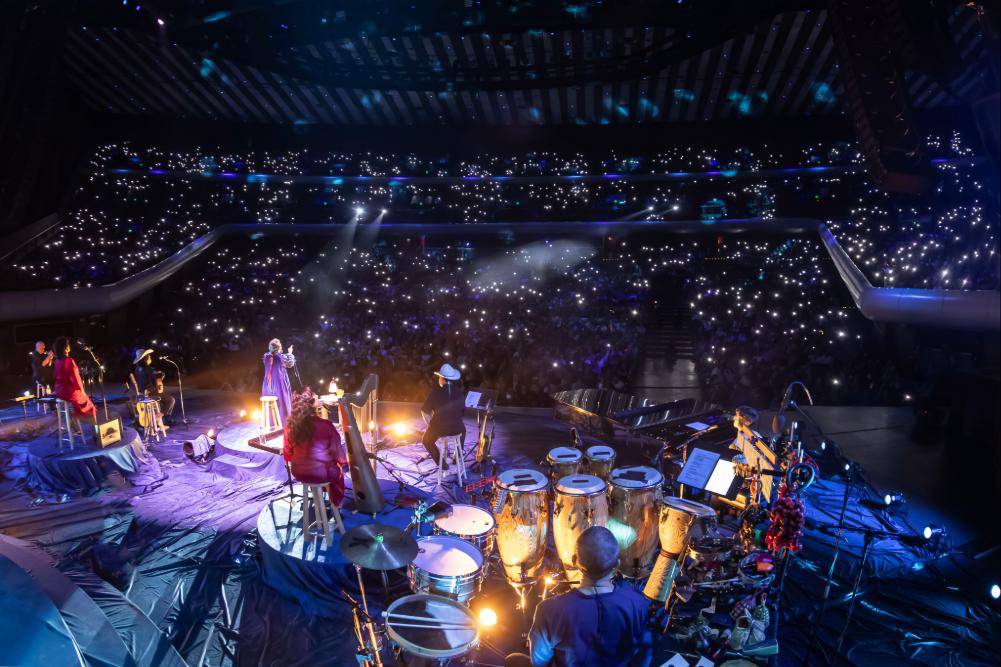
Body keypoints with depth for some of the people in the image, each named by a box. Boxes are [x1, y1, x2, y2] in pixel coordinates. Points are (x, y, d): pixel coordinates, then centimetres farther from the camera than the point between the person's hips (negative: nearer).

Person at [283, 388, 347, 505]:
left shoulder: (290, 424, -11)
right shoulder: (325, 425, -22)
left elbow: (288, 451, 2)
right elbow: (336, 450, -10)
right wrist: (342, 460, 11)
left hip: (298, 472, 4)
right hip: (321, 473, -4)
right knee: (337, 470, 29)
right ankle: (335, 503, 39)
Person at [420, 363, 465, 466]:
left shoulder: (435, 392, -16)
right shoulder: (459, 392, -7)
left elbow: (425, 412, -9)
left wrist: (431, 425, 9)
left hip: (438, 429, -2)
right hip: (456, 429, 3)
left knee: (426, 440, 30)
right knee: (463, 430, 39)